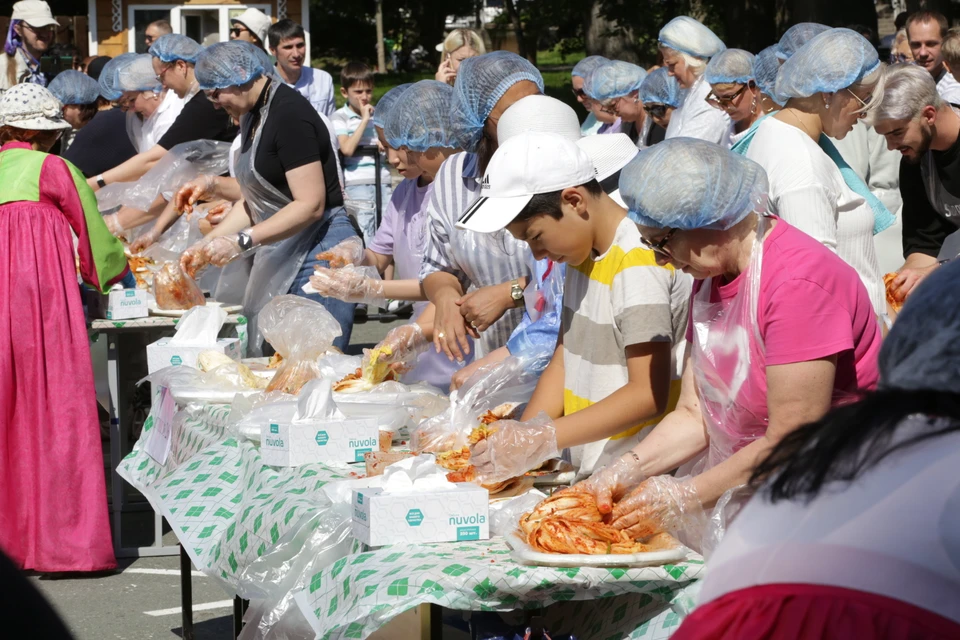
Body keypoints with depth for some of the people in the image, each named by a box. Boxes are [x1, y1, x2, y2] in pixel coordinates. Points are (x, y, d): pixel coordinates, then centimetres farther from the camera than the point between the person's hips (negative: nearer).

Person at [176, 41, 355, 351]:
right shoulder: (254, 115, 12)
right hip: (282, 256, 10)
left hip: (316, 252, -9)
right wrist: (208, 244, 6)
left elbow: (310, 205, -21)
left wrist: (242, 241, -23)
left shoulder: (288, 114, -16)